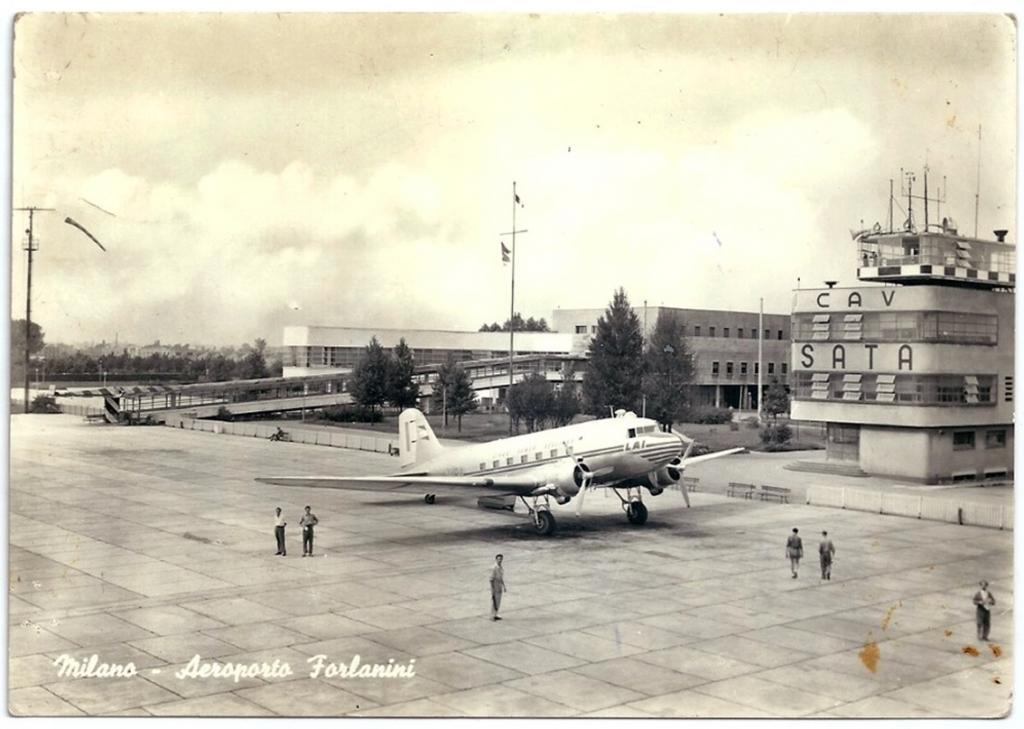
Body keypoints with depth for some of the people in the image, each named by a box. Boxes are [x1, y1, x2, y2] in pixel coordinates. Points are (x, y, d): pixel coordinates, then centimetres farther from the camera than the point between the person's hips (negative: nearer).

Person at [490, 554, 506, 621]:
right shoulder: (494, 569, -19)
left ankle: (495, 615, 20)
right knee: (494, 602, -3)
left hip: (500, 588, 8)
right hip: (495, 588, -8)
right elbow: (491, 580, -19)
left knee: (498, 602, 12)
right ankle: (492, 616, 5)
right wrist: (492, 590, -21)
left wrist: (504, 586, 17)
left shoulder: (501, 568, 7)